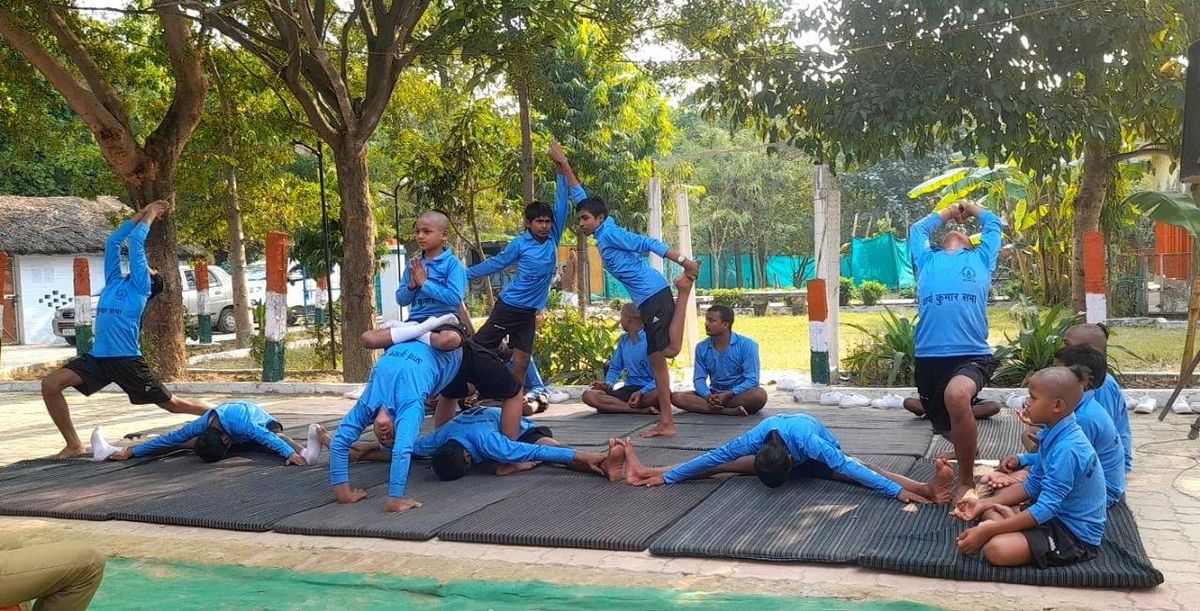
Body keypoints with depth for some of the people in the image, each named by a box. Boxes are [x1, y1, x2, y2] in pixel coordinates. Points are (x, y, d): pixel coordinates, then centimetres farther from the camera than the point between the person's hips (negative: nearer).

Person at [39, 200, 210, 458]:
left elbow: (136, 242, -1)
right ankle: (74, 445, -1)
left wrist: (152, 214, 12)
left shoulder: (140, 286, 2)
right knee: (50, 384, -11)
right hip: (97, 357, 6)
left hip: (127, 360, -6)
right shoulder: (114, 282, 18)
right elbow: (113, 241, 23)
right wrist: (143, 212, 23)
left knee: (173, 404, 0)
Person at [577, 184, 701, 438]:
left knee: (670, 350, -20)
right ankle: (666, 422, 8)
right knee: (656, 360, 7)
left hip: (653, 293, -9)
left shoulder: (609, 233, -7)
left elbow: (648, 243, -16)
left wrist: (684, 261, -22)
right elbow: (584, 201, 33)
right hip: (646, 300, 9)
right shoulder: (603, 235, 19)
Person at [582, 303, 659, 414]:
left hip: (648, 390, -6)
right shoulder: (624, 340, 11)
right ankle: (641, 410, -25)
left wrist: (641, 393, -27)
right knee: (589, 395, -18)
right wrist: (608, 384, -5)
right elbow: (615, 368, 18)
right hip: (629, 389, 6)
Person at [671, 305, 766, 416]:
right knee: (676, 397, -20)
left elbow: (752, 380, -13)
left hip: (739, 394, -3)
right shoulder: (701, 348, 5)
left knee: (759, 394, -37)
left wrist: (729, 394, -28)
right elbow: (699, 379, 1)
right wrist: (708, 395, -22)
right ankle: (728, 411, -31)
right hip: (714, 394, 4)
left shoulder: (747, 345, -8)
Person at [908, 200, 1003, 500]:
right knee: (943, 425, 13)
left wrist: (972, 208, 51)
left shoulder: (981, 259, 21)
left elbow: (994, 224, 35)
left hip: (972, 355, -4)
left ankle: (966, 481, -18)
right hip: (929, 358, 4)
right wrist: (946, 213, 50)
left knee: (956, 396, -34)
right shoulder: (927, 261, 25)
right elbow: (917, 228, 42)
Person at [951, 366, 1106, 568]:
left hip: (1076, 533, -10)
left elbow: (1045, 509, -27)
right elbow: (1031, 487, 13)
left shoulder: (1067, 449, -27)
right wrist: (983, 503, 5)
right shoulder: (1053, 435, 3)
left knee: (996, 549, -30)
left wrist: (987, 531, -25)